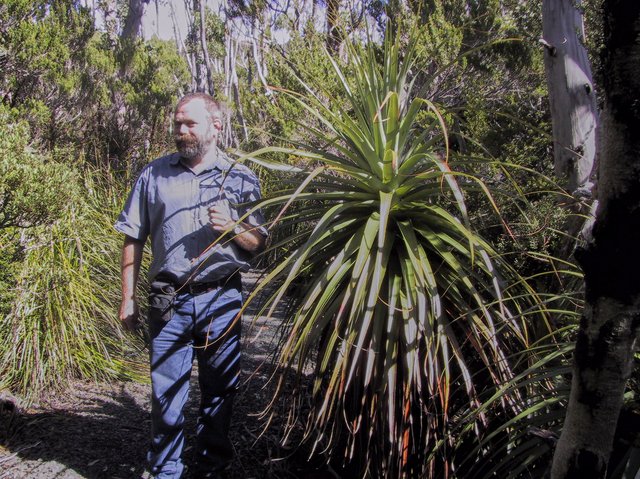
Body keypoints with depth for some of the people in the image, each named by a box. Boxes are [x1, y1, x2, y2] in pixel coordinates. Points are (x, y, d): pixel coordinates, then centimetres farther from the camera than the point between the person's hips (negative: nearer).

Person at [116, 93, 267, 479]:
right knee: (166, 392, 4)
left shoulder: (241, 178, 5)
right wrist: (128, 298, 5)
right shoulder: (154, 174, 7)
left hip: (222, 300, 0)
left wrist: (233, 228, -15)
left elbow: (259, 243, 6)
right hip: (169, 300, 0)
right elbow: (133, 239, 9)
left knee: (220, 389, 10)